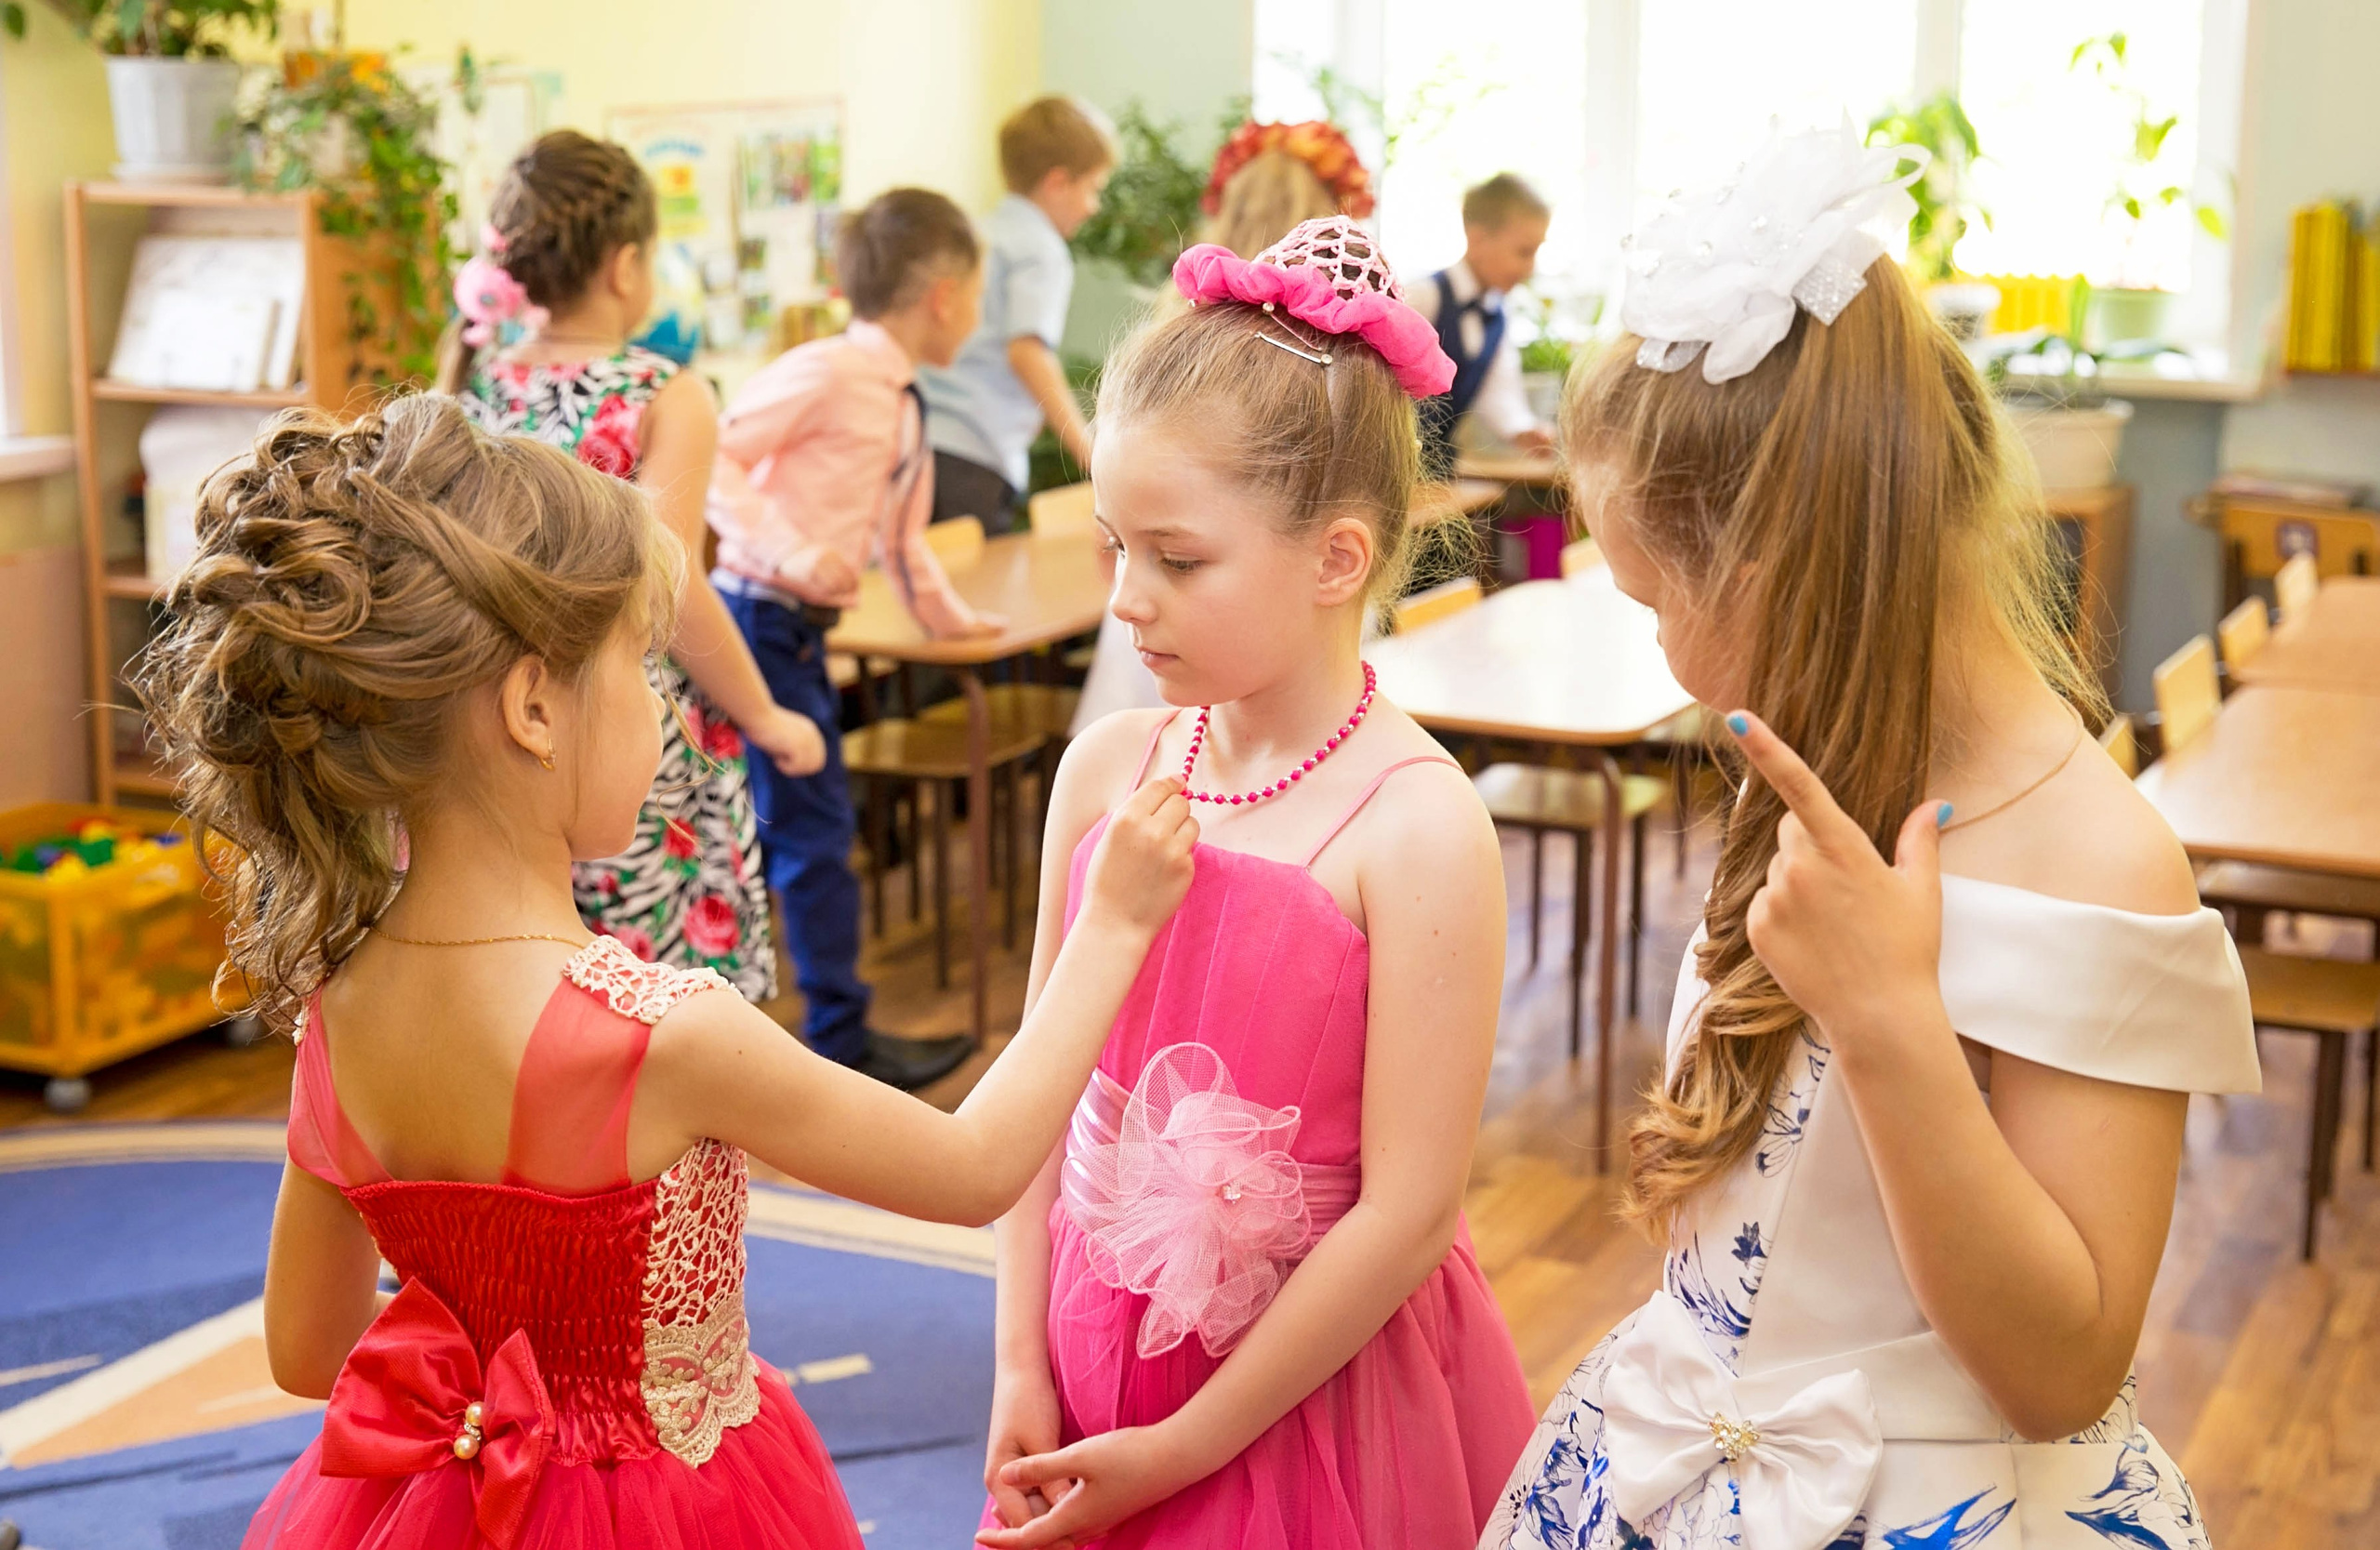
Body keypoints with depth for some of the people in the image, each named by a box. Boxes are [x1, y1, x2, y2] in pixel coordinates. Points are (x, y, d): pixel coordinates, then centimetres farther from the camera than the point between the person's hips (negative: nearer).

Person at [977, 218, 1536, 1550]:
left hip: (1310, 1391, -4)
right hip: (1096, 1359, 5)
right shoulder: (1108, 769, -3)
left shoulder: (1415, 826, -19)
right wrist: (1023, 1370, -1)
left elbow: (1408, 1213, -18)